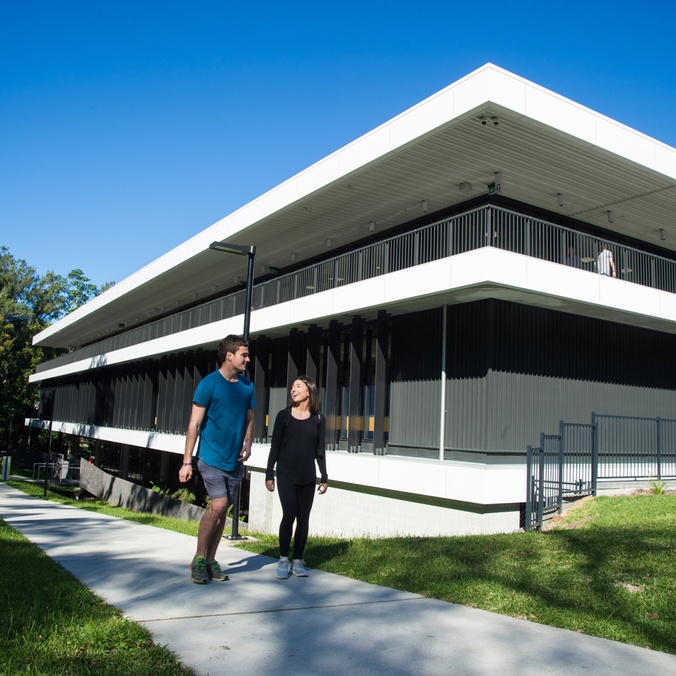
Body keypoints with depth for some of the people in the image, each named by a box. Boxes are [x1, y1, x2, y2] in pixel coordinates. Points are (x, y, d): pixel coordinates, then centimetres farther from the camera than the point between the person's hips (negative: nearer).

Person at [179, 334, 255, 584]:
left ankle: (210, 560, 21)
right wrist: (187, 461, -11)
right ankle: (198, 558, 3)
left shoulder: (247, 386, 8)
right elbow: (194, 424, -8)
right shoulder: (208, 383, -8)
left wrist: (248, 444, -2)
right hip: (211, 457, -5)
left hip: (235, 460, 5)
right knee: (218, 504, -15)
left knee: (222, 509, 9)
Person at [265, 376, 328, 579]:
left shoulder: (318, 419, 3)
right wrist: (269, 474, -3)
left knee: (303, 518, 4)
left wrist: (324, 477, 5)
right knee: (289, 515, -11)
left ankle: (297, 561, 14)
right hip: (286, 474, -2)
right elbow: (275, 447, 0)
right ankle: (283, 559, 3)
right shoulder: (284, 415, -1)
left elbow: (320, 450, 7)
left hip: (307, 476, 2)